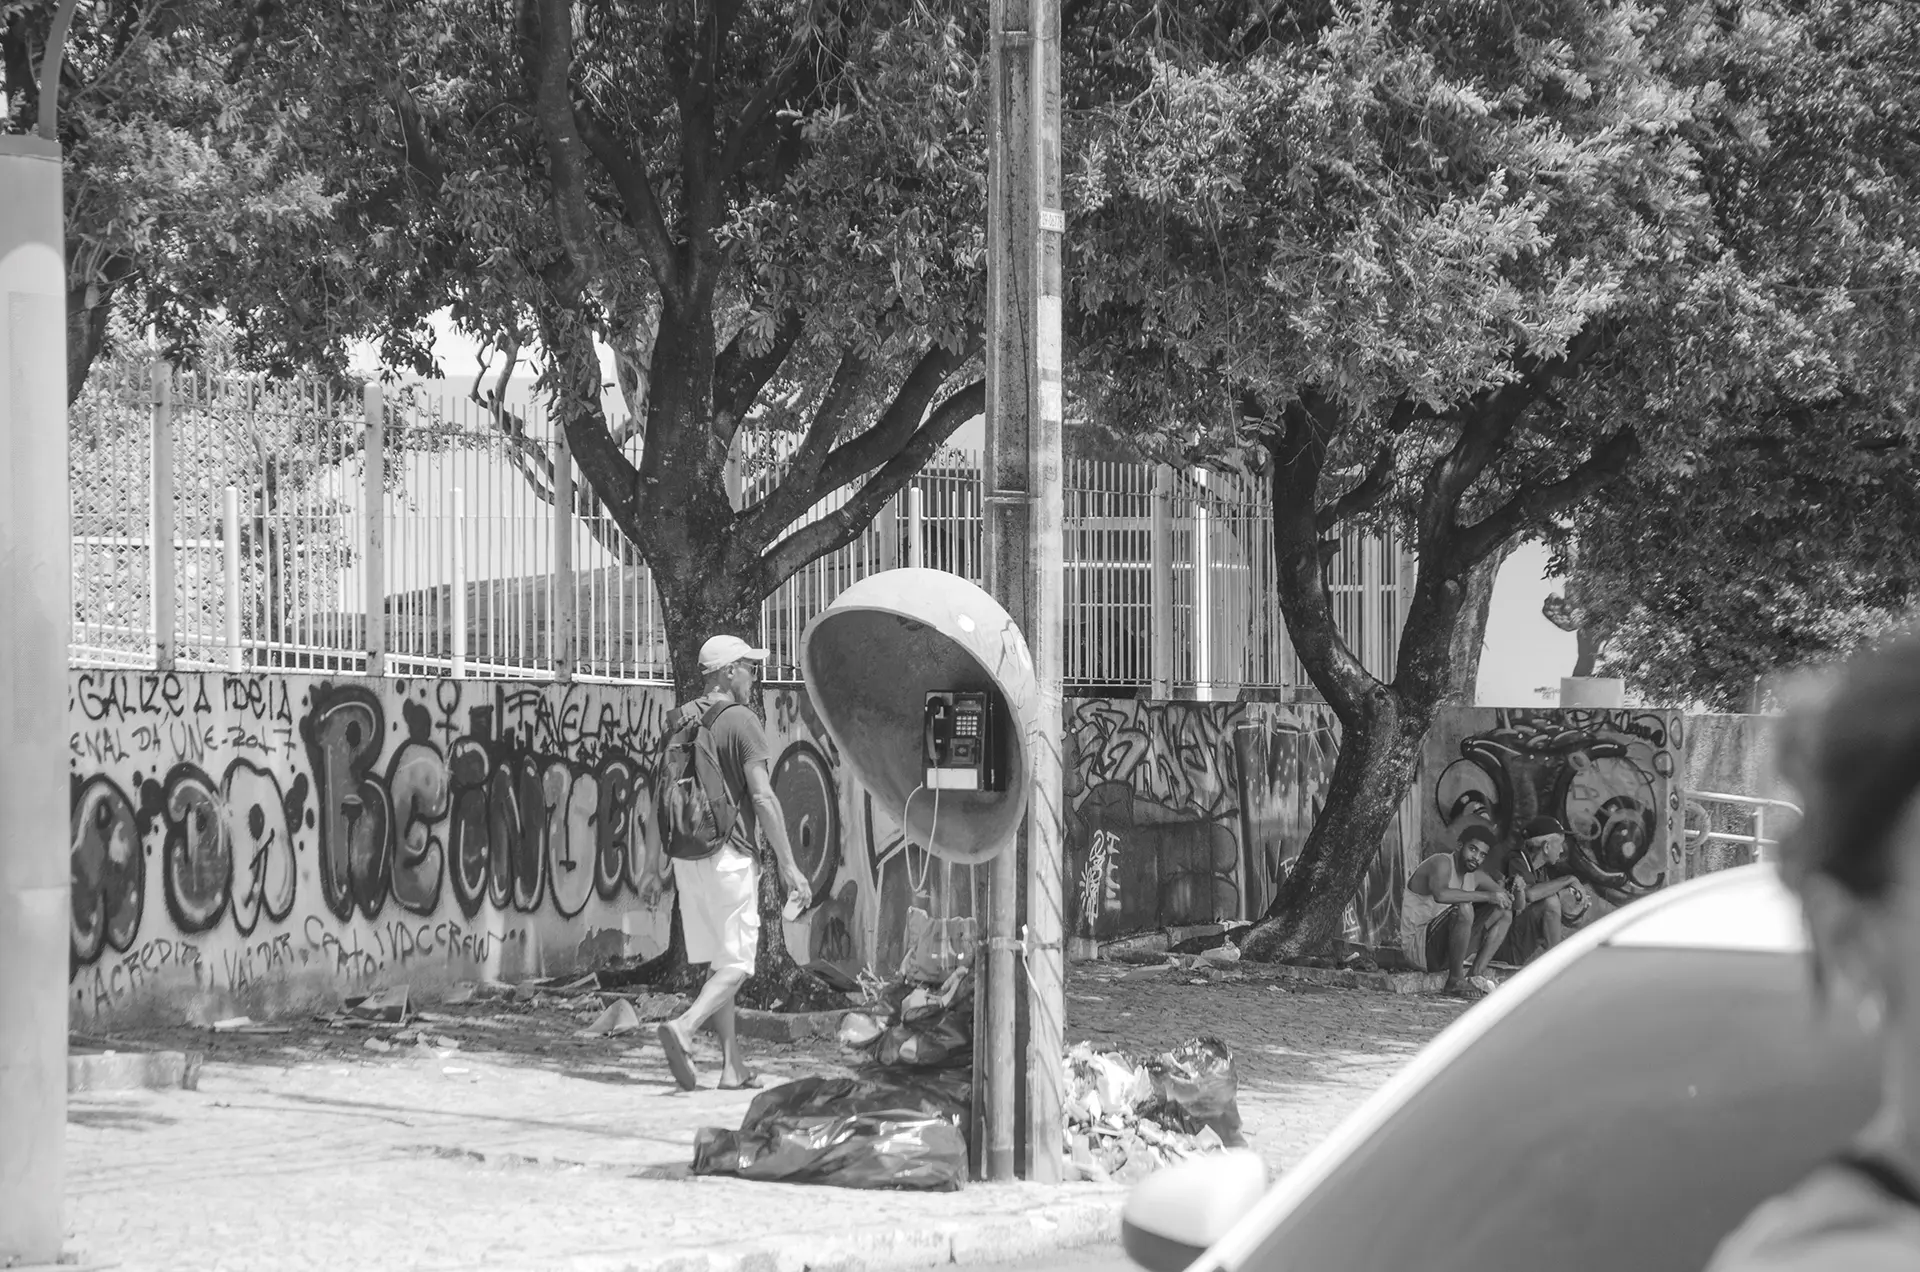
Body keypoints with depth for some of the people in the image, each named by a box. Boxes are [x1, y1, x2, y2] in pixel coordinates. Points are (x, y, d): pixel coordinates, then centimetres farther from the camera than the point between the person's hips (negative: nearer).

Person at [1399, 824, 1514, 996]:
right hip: (1419, 947, -9)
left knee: (1503, 913, 5)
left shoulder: (1476, 876, 11)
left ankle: (1478, 973, -8)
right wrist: (1486, 896, -31)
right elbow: (1440, 894, -37)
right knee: (1464, 908, -33)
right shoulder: (1442, 863, -15)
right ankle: (1456, 979, -22)